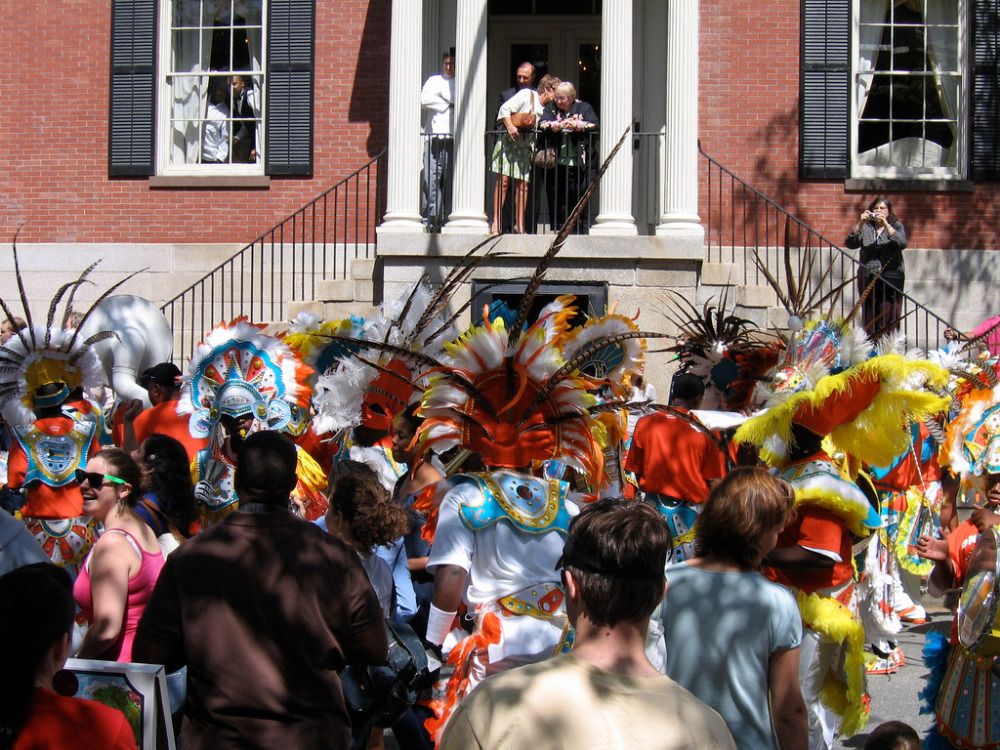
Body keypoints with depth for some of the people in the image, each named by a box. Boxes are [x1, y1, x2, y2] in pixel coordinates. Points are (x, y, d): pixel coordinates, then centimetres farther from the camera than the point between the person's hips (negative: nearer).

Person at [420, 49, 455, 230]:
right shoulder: (434, 80, 18)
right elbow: (424, 100, 1)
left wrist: (442, 94, 1)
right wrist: (449, 103, -1)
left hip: (453, 138, -1)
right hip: (434, 137, 1)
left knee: (451, 180, -5)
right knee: (431, 179, -8)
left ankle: (447, 218, -3)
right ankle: (429, 219, -7)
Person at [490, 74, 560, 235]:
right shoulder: (527, 94, -3)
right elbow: (505, 109, -9)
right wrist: (510, 127, -23)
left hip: (526, 147, 6)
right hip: (508, 142, -5)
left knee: (523, 185, -1)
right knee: (503, 180, -11)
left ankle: (519, 225, 4)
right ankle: (495, 223, -12)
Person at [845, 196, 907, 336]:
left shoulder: (896, 226, 7)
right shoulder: (865, 227, 11)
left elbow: (902, 244, -11)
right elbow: (850, 244, -3)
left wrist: (885, 224, -18)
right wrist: (860, 223, -14)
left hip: (891, 280, -2)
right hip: (867, 280, 2)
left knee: (888, 322, -7)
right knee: (869, 320, 3)